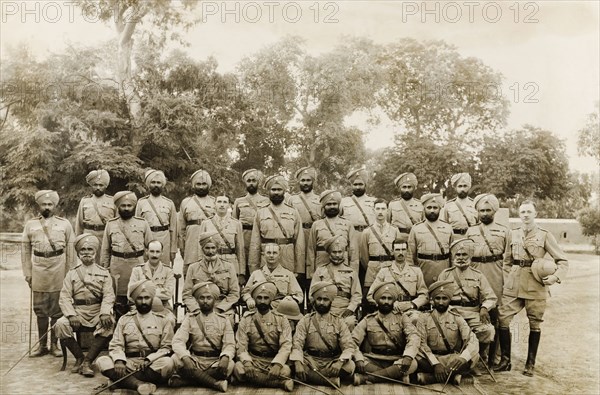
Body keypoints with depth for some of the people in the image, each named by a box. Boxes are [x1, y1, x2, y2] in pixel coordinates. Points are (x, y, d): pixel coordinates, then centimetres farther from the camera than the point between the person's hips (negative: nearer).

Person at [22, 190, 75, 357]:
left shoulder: (65, 224, 3)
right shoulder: (30, 224, 7)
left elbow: (71, 251, 4)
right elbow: (25, 250, 8)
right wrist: (27, 273, 3)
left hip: (59, 271, -1)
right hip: (38, 271, 1)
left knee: (57, 310, 5)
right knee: (40, 310, 8)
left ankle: (54, 344, 16)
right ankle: (42, 345, 19)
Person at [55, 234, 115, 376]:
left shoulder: (104, 273, 10)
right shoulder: (72, 273, 11)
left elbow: (108, 296, -2)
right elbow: (65, 297, 2)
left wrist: (105, 313, -22)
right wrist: (71, 315, -17)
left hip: (97, 313, -1)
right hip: (78, 312, 1)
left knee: (109, 325, -31)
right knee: (60, 325, -27)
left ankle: (88, 361, -17)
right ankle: (79, 357, -5)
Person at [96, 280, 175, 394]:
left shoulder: (162, 320, 9)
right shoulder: (124, 319, 14)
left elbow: (166, 347, 1)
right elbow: (116, 345, 5)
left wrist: (148, 360, -16)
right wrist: (119, 361, -17)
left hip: (153, 365, -1)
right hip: (129, 363, 2)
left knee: (167, 362, -34)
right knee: (102, 361, -24)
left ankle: (123, 380, -25)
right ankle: (139, 384, -41)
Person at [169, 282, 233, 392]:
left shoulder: (224, 320, 6)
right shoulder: (190, 318, 6)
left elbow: (229, 344, -3)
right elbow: (178, 341, -7)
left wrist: (225, 358, -27)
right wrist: (185, 358, -28)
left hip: (215, 362, 0)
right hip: (195, 360, 1)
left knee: (229, 365, -32)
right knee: (176, 359, -28)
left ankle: (185, 381, -24)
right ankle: (216, 383, -25)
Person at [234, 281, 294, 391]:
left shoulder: (281, 320, 3)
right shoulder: (246, 320, 5)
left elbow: (286, 346, -7)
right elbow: (241, 347, -1)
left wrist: (277, 364, -26)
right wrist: (246, 362, -24)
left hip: (274, 360, -2)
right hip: (253, 359, 2)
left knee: (285, 371, -35)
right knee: (238, 369, -32)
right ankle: (281, 383, -23)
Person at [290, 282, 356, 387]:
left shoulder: (338, 322, 5)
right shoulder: (305, 321, 5)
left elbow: (349, 346, -4)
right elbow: (297, 344, -6)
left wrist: (340, 362, -26)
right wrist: (298, 363, -26)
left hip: (332, 361, 0)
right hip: (311, 360, 1)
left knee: (349, 366, -30)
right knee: (292, 366, -30)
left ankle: (310, 376, -17)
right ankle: (333, 380, -21)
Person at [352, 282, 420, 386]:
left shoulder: (402, 318, 8)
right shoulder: (368, 320, 9)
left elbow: (414, 336, -9)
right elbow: (353, 341, 0)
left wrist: (408, 357, -29)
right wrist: (359, 359, -21)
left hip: (396, 362, 0)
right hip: (373, 362, 0)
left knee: (412, 364, -31)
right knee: (353, 362, -28)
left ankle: (364, 378, -29)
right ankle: (399, 377, -26)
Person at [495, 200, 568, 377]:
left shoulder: (545, 235, 1)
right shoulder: (513, 234, 9)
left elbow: (563, 260, 2)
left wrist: (555, 277, -13)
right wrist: (507, 277, 5)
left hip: (536, 285, -2)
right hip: (513, 284, 2)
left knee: (535, 324, 6)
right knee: (503, 319, -4)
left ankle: (530, 364, 20)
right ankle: (505, 360, 10)